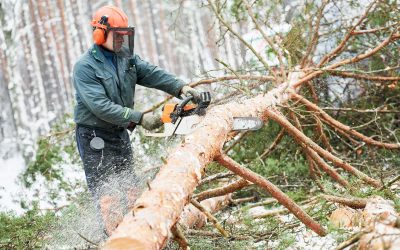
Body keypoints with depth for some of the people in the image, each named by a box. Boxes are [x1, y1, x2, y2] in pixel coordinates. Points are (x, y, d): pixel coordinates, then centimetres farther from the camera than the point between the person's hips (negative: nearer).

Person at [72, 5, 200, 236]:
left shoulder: (127, 58, 3)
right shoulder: (85, 67, -19)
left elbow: (153, 74, -8)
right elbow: (101, 107, -27)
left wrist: (181, 87, -25)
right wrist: (139, 118, -29)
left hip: (119, 133, 8)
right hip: (95, 138, -8)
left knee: (130, 188, 13)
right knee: (106, 195, -7)